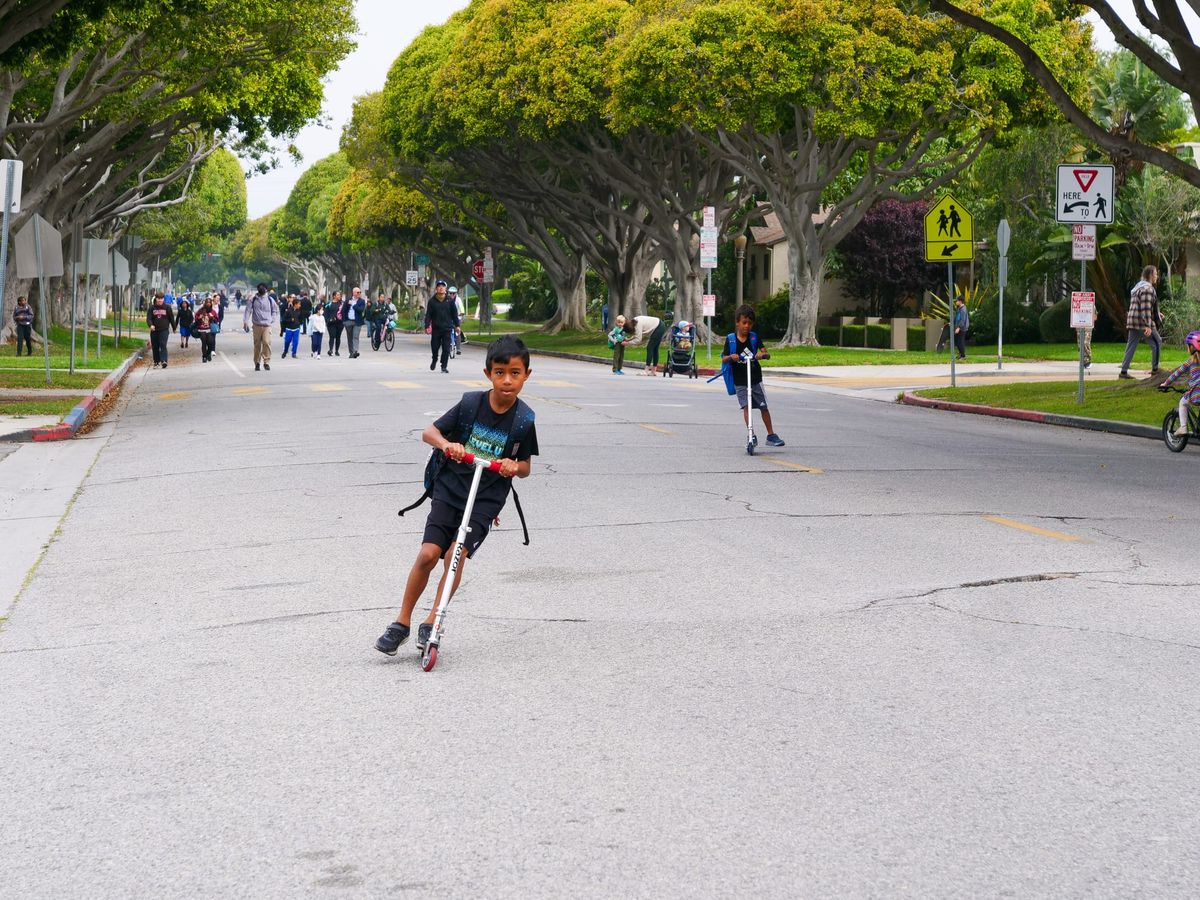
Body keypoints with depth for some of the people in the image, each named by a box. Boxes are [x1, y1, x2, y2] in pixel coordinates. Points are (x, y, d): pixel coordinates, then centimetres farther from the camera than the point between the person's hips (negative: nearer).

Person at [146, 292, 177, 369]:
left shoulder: (167, 307, 3)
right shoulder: (152, 308, 5)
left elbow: (171, 318, 11)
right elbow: (148, 318, -3)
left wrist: (174, 328, 17)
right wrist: (150, 325, -22)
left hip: (164, 330, -3)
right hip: (154, 330, 3)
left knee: (163, 345, -17)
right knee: (155, 347, 8)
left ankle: (164, 361, -27)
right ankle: (156, 361, 21)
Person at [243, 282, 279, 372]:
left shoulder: (270, 299, 6)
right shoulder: (253, 300, 4)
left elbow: (275, 310, 18)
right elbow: (248, 310, 1)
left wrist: (271, 319, 8)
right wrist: (245, 321, -9)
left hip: (267, 325, -1)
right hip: (257, 325, 1)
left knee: (266, 342, -16)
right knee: (257, 344, 4)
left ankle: (266, 361, -10)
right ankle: (257, 363, 15)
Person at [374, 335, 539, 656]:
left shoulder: (524, 419, -5)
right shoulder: (471, 403, -7)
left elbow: (525, 467, 6)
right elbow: (429, 432, 0)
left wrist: (515, 466, -18)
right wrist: (446, 444, -22)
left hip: (486, 500, 0)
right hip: (449, 489, 0)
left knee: (456, 554, -18)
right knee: (428, 553, -11)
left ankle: (431, 623, -3)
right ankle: (402, 623, 4)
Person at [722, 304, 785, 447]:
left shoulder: (754, 337, 0)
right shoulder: (730, 339, -3)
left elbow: (767, 353, -6)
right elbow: (724, 360, -6)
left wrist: (762, 355, -29)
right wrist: (731, 357, -28)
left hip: (755, 378, 2)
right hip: (739, 380, -1)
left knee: (764, 406, 6)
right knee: (746, 407, -13)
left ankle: (771, 435, 16)